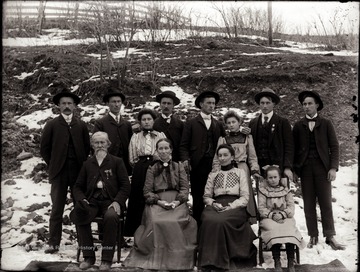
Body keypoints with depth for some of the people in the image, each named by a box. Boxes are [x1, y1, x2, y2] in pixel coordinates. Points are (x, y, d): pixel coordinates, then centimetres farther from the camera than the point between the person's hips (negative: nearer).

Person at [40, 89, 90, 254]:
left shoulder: (81, 125, 9)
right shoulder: (52, 125, 5)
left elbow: (87, 147, 13)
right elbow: (44, 148, 7)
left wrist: (83, 165, 7)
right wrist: (53, 165, 4)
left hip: (79, 171, 1)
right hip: (59, 172, -1)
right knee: (57, 208, 0)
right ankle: (54, 243, 6)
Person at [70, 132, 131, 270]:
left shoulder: (117, 162, 11)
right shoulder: (87, 164, 19)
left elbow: (125, 185, 5)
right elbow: (78, 186, 19)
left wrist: (117, 202, -11)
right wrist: (81, 199, -3)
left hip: (109, 201, -2)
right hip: (92, 201, 3)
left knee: (111, 216, -36)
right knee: (80, 215, -30)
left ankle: (107, 259, -23)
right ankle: (88, 256, -15)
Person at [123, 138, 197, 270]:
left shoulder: (179, 166, 20)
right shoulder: (152, 168, 20)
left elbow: (185, 188, 10)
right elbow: (147, 191, 10)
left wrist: (177, 201, -10)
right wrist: (159, 201, -9)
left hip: (176, 201, 0)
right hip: (156, 202, 0)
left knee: (175, 221, -34)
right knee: (156, 221, -33)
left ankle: (177, 259, -24)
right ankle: (156, 260, -23)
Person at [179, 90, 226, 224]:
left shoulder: (218, 124, 18)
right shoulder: (191, 123, 8)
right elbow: (184, 145, 3)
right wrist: (185, 159, -11)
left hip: (215, 165, 2)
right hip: (197, 165, -2)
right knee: (198, 198, 0)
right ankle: (197, 224, 8)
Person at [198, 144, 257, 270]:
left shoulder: (240, 172, 17)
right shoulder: (213, 175, 25)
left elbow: (245, 197, 6)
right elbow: (206, 196, 20)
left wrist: (231, 206, -12)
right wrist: (213, 203, -4)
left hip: (235, 206, -2)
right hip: (216, 206, 2)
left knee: (220, 221, -37)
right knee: (209, 221, -35)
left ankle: (222, 262, -28)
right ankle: (210, 262, -31)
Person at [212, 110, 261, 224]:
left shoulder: (247, 137, 12)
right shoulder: (222, 139, 11)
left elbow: (252, 157, 11)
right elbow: (217, 159, 9)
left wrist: (255, 170, -3)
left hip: (243, 171, 0)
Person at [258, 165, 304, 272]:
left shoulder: (285, 189, 13)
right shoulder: (263, 190, 9)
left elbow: (291, 206, 6)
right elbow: (261, 208, 2)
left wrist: (282, 214, -12)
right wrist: (272, 215, -14)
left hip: (285, 217, 1)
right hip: (268, 218, -1)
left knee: (289, 229, -31)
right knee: (274, 229, -34)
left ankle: (291, 263, -27)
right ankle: (277, 263, -32)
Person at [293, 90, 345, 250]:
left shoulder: (326, 124, 6)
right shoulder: (298, 126, 9)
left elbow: (334, 146, 3)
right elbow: (294, 148, 7)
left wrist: (333, 168, -6)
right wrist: (294, 169, -1)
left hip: (322, 167, -1)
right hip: (305, 168, 1)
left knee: (326, 203, -1)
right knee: (309, 204, 3)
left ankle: (330, 237, 5)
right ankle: (313, 237, 10)